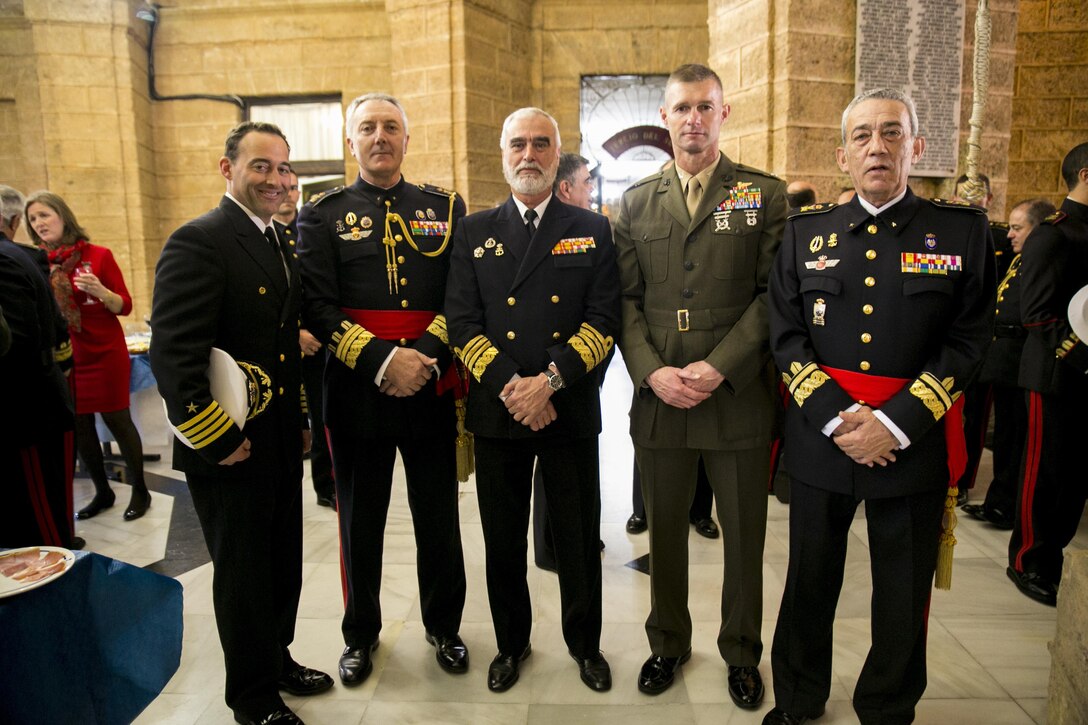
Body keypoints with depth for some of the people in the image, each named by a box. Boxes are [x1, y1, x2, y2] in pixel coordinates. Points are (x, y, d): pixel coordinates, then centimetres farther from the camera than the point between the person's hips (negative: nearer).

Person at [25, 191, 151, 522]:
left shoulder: (98, 255, -6)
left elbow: (125, 306, -6)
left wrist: (100, 291, -23)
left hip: (104, 354, -4)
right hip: (62, 358, 4)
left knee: (117, 420, 2)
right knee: (78, 425, 10)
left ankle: (140, 491, 16)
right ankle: (102, 492, 27)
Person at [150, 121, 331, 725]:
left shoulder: (281, 244, 11)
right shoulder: (197, 242, -17)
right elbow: (172, 354, -24)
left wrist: (301, 421, 13)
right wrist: (217, 441, -21)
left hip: (282, 444, 8)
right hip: (231, 449, -8)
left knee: (284, 562, 21)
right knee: (243, 574, 10)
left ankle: (279, 658, 43)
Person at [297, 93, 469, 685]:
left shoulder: (446, 208, 7)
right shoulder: (322, 215, 4)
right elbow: (318, 308, -6)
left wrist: (425, 356, -15)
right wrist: (382, 361, -18)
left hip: (431, 390, 1)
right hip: (357, 393, 0)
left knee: (439, 518, 12)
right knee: (360, 520, 14)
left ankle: (443, 626, 35)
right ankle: (361, 633, 36)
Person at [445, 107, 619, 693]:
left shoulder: (592, 230, 5)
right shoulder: (474, 232, 7)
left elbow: (605, 316, -5)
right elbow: (461, 320, -2)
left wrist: (551, 380, -17)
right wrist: (509, 385, -14)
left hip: (572, 410, 0)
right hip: (496, 410, 1)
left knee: (578, 537, 11)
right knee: (503, 539, 13)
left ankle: (584, 643, 34)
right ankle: (511, 642, 35)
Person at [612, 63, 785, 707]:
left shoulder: (765, 194, 2)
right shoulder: (636, 202, 9)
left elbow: (773, 293, -5)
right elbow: (626, 298, 5)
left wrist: (719, 368, -15)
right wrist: (651, 371, -9)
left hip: (738, 397, -1)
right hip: (658, 397, 2)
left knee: (745, 537, 13)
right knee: (665, 531, 15)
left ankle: (742, 653, 35)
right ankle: (669, 642, 37)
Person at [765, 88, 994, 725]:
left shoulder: (964, 230, 0)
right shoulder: (806, 232, 4)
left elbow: (967, 343, -5)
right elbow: (787, 336, -1)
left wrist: (895, 425, -15)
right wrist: (834, 417, -13)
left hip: (914, 446, -1)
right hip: (820, 440, 1)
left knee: (904, 593, 13)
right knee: (810, 581, 14)